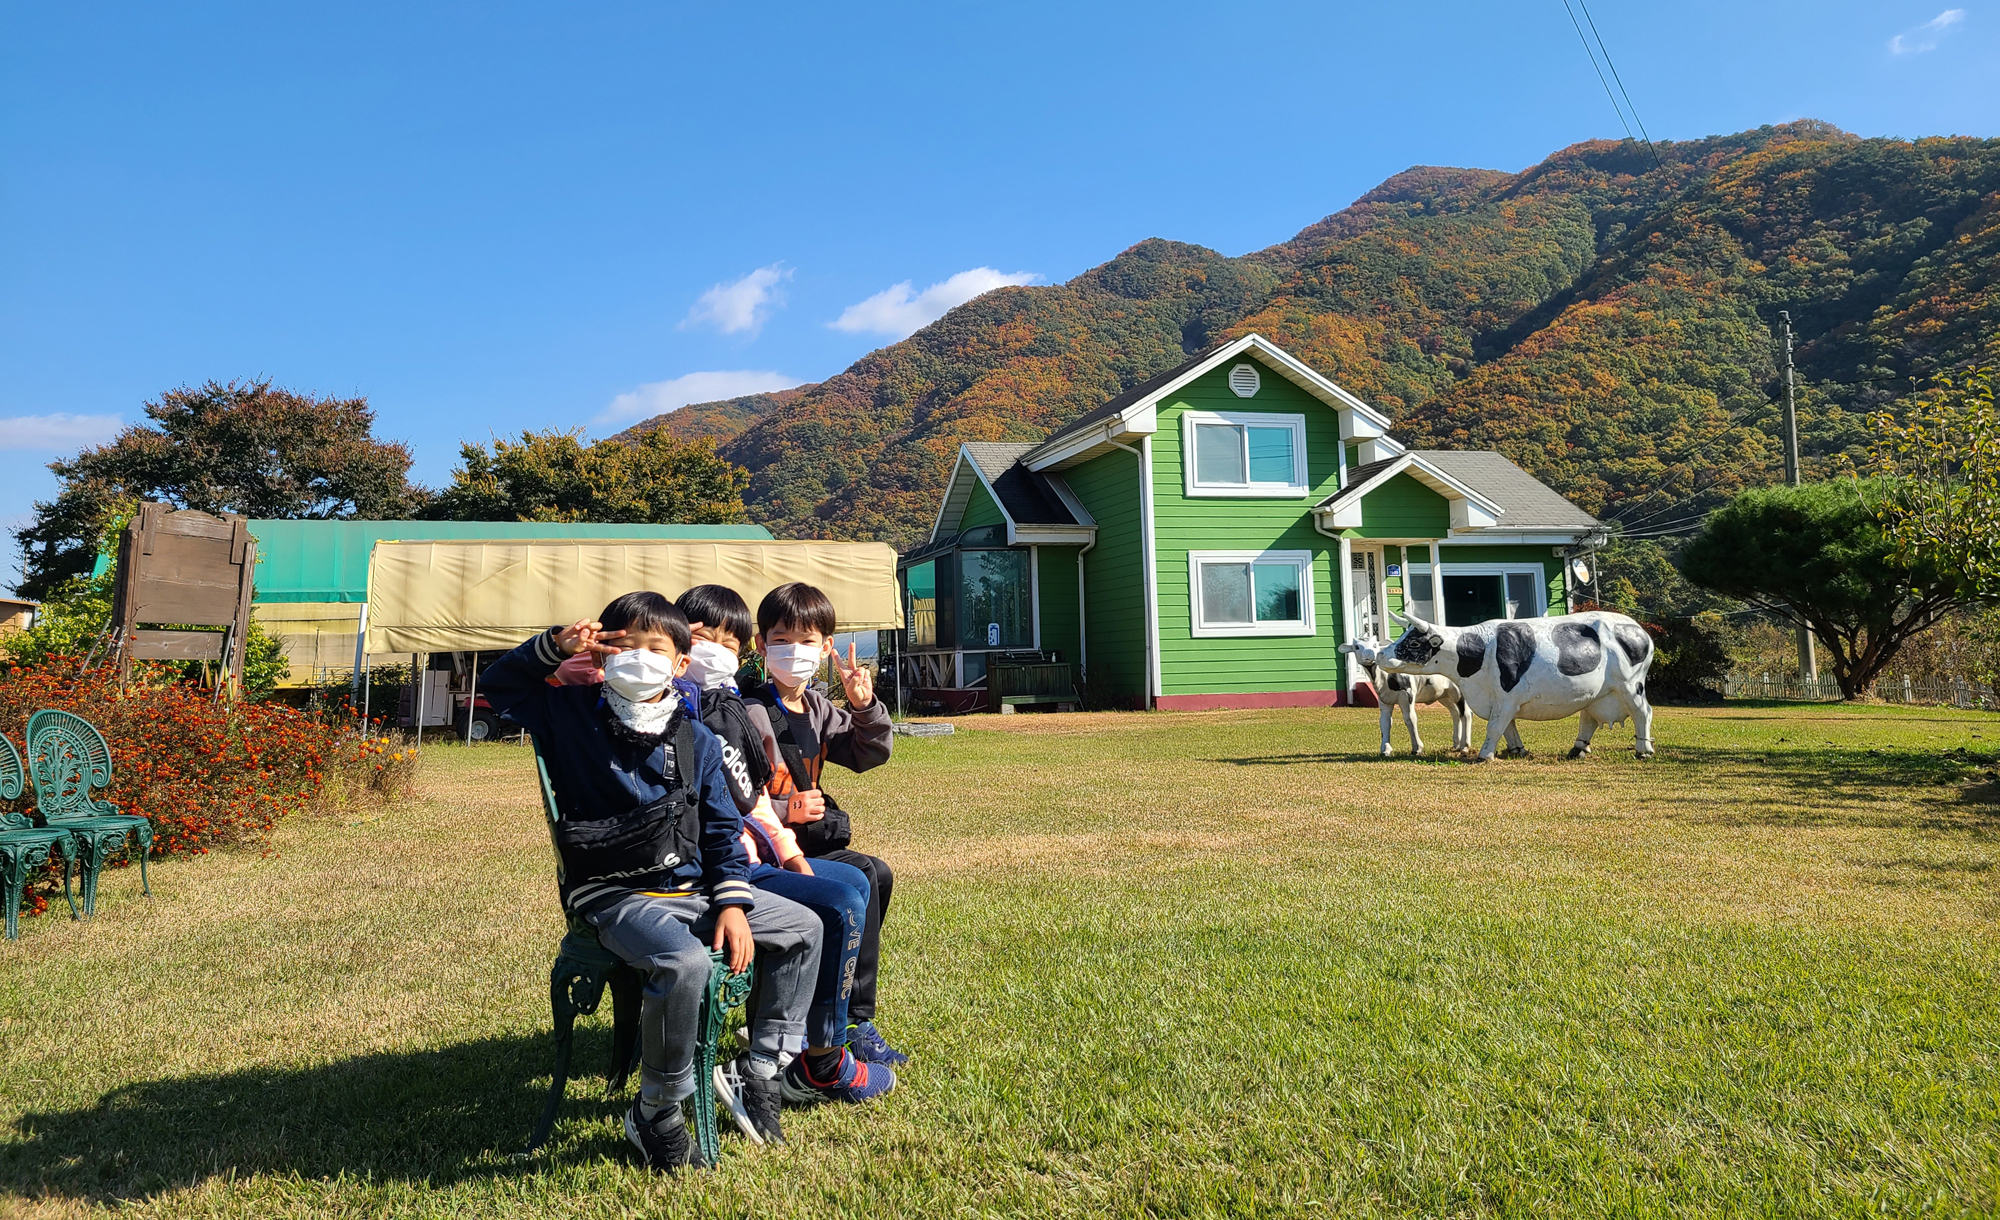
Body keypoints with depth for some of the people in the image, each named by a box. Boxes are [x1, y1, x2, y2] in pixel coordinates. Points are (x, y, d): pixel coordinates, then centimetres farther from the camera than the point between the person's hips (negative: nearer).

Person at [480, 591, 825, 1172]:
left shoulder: (696, 742, 7)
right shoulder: (572, 714, 1)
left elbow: (723, 830, 8)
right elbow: (498, 684, 3)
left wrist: (732, 904, -4)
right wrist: (555, 645, -12)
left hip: (691, 888, 6)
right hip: (613, 895, -6)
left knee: (803, 928, 5)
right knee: (684, 962, -35)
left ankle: (762, 1069, 16)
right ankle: (656, 1113, -12)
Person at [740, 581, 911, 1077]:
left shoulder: (818, 709, 12)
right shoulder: (749, 714, -14)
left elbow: (870, 754, 12)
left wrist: (865, 707, -4)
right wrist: (784, 812, -21)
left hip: (802, 844, 9)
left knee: (878, 873, -1)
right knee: (861, 877, -21)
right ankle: (855, 1023, -9)